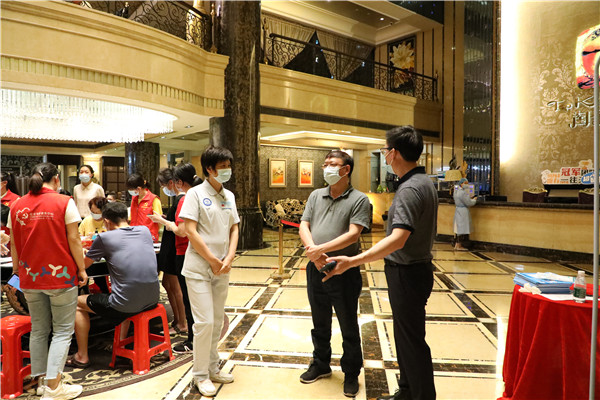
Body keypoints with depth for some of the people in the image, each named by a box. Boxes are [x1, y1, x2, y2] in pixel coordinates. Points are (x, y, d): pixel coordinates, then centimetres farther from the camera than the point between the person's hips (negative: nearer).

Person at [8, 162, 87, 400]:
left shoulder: (17, 206, 4)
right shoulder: (64, 202, -10)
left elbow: (14, 244, 9)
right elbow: (73, 240, -11)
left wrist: (16, 269, 21)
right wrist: (81, 269, -2)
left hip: (30, 277, 5)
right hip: (60, 275, -5)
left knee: (38, 330, 17)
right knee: (62, 331, 5)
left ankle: (40, 381, 25)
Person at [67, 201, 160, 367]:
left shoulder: (105, 238, -7)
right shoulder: (145, 230, 6)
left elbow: (84, 264, 8)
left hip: (125, 306, -6)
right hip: (152, 300, 6)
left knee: (78, 303, 20)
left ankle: (82, 356, 29)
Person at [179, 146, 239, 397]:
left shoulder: (229, 196, 9)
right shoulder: (195, 193, -9)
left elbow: (233, 229, 11)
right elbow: (190, 232, -14)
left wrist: (229, 259, -4)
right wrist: (213, 261, -12)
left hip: (222, 268, 6)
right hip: (199, 268, -6)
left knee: (217, 321, 14)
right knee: (204, 322, -3)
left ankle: (212, 368, 31)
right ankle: (200, 375, 15)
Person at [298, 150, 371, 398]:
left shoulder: (359, 200, -8)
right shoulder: (316, 195, 8)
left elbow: (353, 234, -18)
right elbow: (304, 226, 2)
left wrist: (321, 248, -23)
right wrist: (312, 250, -17)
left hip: (343, 271, -5)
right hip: (315, 269, 5)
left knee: (349, 327, 10)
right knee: (320, 324, 20)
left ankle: (351, 373, 30)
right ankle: (321, 365, 40)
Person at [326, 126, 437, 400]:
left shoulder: (410, 189, -25)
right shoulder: (424, 181, 8)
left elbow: (398, 239, -38)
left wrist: (353, 261, -46)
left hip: (407, 274, -11)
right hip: (416, 267, 11)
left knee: (412, 340, 4)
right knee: (405, 334, 21)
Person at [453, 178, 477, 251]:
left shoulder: (456, 191, 12)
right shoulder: (463, 193, -18)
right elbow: (469, 203, -17)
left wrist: (469, 198, 15)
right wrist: (474, 200, 2)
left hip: (458, 210, 10)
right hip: (463, 211, -10)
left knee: (459, 228, 14)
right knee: (462, 229, -4)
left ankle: (456, 245, 18)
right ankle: (459, 246, 0)